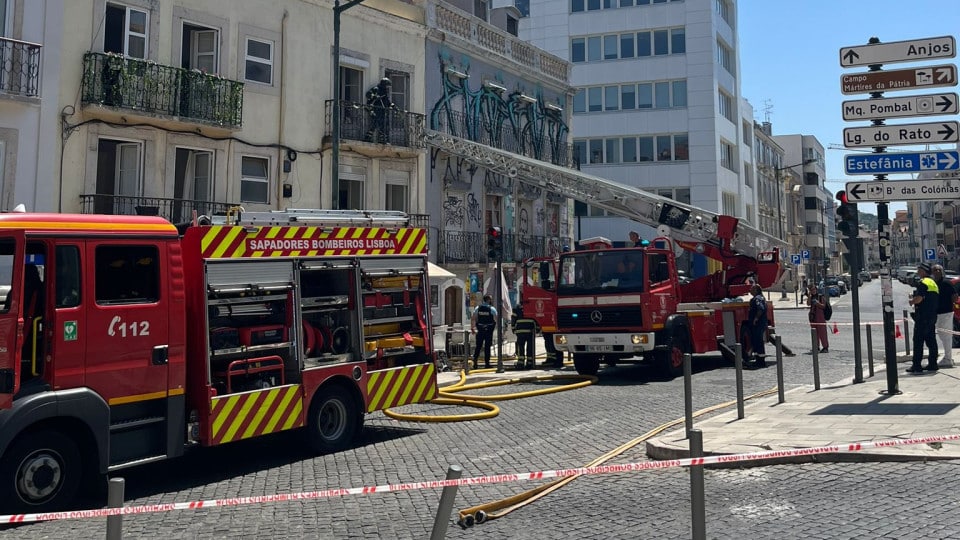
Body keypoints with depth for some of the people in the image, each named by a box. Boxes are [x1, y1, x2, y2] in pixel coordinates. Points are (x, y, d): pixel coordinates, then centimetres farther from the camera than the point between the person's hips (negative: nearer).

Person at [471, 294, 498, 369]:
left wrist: (472, 328, 8)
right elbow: (496, 319, -8)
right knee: (487, 347, 2)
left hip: (480, 330, 3)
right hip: (489, 330, -3)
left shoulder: (478, 308, 3)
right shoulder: (492, 309, -7)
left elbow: (473, 318, 2)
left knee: (478, 346, 10)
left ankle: (475, 360, -2)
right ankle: (487, 363, 5)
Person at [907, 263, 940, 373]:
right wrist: (914, 298, 18)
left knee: (918, 341, -7)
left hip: (923, 317, -10)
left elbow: (919, 298, -23)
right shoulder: (933, 282, 19)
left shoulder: (922, 282, -13)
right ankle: (932, 364, 13)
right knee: (931, 341, 11)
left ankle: (916, 365, -8)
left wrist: (911, 301, -4)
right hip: (932, 316, 10)